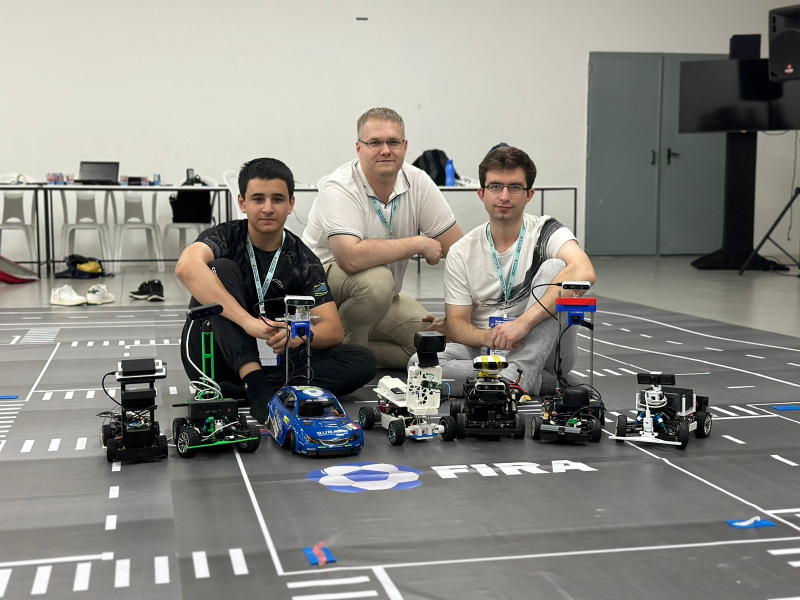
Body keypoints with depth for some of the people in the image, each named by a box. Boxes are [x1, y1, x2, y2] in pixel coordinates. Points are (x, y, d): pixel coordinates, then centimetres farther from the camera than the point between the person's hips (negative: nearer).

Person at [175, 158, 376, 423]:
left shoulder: (303, 261, 0)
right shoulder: (225, 237, -8)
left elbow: (334, 329, -7)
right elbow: (187, 267, -33)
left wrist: (301, 335, -32)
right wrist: (248, 321, -41)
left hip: (270, 361, 3)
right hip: (215, 359, -3)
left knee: (362, 361, -17)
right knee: (221, 269, -23)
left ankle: (235, 391, -29)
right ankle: (255, 384, -34)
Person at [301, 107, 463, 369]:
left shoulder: (418, 182, -6)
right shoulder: (339, 188, -23)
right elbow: (351, 258, -39)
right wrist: (419, 244, -27)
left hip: (383, 298, 6)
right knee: (376, 278, -37)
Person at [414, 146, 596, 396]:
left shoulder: (545, 232, -6)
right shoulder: (461, 253, 4)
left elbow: (584, 273, -28)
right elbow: (456, 324, 0)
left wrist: (523, 322, -36)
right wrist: (488, 337, -25)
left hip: (545, 353, -2)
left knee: (553, 268, -24)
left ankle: (518, 377, -31)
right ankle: (543, 382, -21)